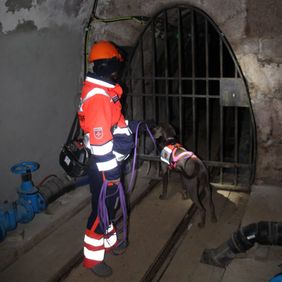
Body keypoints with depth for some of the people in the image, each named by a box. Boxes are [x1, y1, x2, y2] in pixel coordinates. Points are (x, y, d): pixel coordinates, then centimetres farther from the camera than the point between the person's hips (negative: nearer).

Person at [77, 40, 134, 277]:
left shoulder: (104, 90, 9)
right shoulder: (98, 96, -24)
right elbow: (100, 138, -27)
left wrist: (131, 125, 25)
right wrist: (110, 171, -23)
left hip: (110, 160, 10)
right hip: (104, 164, -10)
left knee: (110, 203, 23)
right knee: (102, 209, 2)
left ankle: (110, 241, 43)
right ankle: (92, 258, 18)